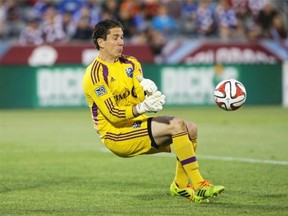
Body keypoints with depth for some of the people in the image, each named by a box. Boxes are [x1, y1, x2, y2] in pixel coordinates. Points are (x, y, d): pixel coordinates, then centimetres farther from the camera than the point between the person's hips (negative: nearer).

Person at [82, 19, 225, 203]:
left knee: (190, 128, -5)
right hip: (115, 134, -8)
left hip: (135, 124, 8)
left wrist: (149, 90, -27)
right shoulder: (95, 74, -15)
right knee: (177, 125, -24)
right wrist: (141, 108, -37)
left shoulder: (130, 63, 10)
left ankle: (180, 185, 9)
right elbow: (113, 115, -21)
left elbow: (141, 98, -4)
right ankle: (199, 186, -26)